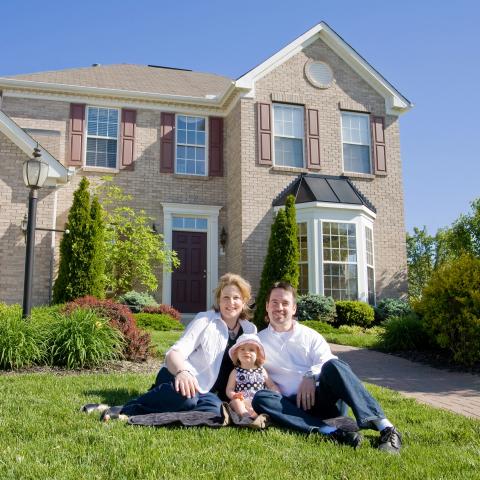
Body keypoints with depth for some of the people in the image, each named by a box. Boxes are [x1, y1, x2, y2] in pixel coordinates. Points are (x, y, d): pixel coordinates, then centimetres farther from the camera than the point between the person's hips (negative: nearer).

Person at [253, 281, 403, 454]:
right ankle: (330, 432, -43)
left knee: (333, 366, -30)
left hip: (321, 398, 0)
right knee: (260, 398, -31)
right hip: (294, 405, 0)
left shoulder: (309, 335, 17)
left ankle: (385, 428, -39)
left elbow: (327, 361, 3)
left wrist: (311, 376, -17)